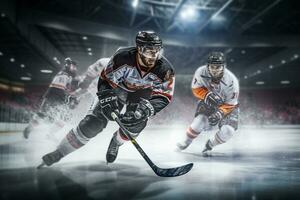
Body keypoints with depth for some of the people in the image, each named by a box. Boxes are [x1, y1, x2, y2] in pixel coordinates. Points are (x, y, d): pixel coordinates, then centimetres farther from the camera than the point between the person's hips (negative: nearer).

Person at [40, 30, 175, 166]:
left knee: (138, 122, -21)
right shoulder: (123, 57, -31)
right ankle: (59, 153, 3)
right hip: (116, 88, -2)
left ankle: (116, 142, 14)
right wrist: (107, 99, -37)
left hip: (142, 94, 3)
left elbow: (164, 97, -21)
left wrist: (148, 108, -37)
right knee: (93, 123, -12)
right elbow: (105, 80, -21)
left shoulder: (165, 69, -27)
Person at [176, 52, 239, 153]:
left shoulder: (231, 81, -30)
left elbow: (230, 104, -20)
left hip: (227, 105, -1)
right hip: (207, 103, 1)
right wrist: (206, 95, -29)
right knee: (199, 122, -22)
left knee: (227, 131, -19)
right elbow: (196, 88, -10)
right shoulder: (201, 72, -25)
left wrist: (219, 113, -35)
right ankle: (186, 142, 9)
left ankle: (211, 144, 13)